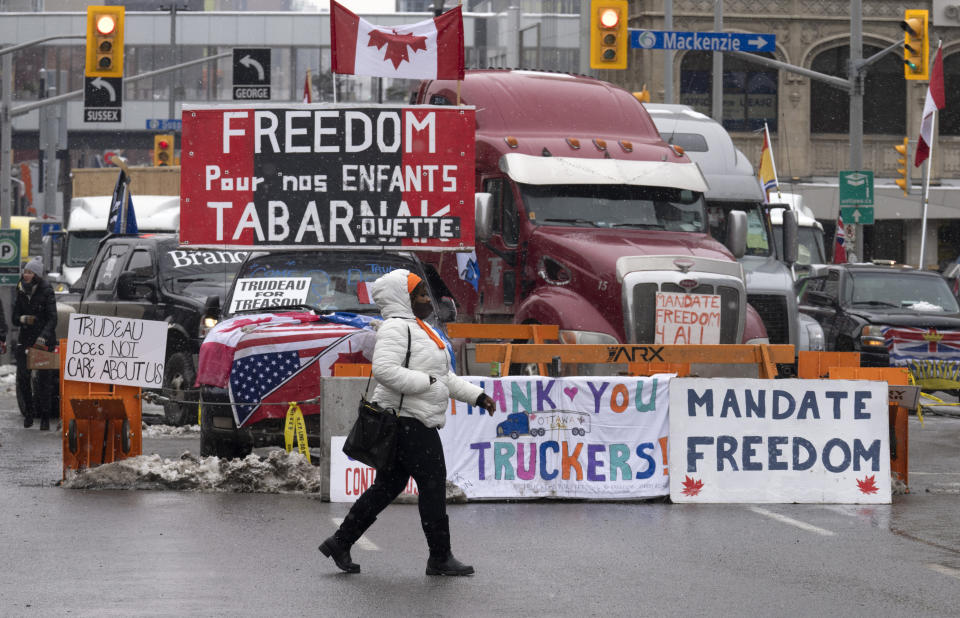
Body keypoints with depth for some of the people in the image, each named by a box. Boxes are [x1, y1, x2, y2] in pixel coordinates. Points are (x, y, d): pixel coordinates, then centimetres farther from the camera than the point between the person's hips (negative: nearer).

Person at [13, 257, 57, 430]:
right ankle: (29, 412, 13)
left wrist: (43, 336, -28)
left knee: (44, 378, -3)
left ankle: (45, 416, 4)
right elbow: (15, 317, 12)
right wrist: (22, 319, -12)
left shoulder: (46, 291, -7)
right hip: (25, 340, 4)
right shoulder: (21, 291, 8)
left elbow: (52, 318, -14)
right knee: (22, 377, -2)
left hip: (44, 341, -4)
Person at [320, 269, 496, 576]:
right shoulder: (395, 327, -13)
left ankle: (340, 543, 16)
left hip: (417, 422, 11)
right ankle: (440, 557, 2)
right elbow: (384, 370, -26)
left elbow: (445, 377, 26)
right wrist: (425, 382, -21)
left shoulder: (418, 329, 21)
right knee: (433, 484, -5)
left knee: (387, 486, 12)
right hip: (408, 420, -11)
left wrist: (477, 396, 19)